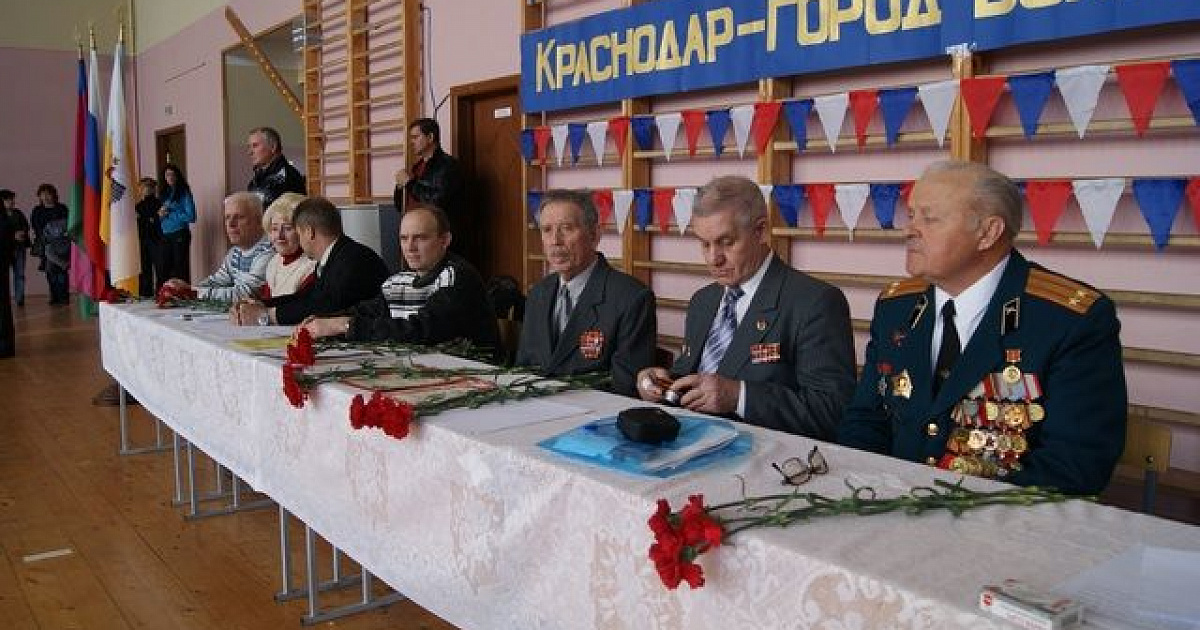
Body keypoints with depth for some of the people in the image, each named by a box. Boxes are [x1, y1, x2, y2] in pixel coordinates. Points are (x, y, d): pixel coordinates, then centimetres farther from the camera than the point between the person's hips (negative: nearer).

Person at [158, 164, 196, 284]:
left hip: (180, 235, -6)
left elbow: (191, 216, -12)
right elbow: (160, 213, 22)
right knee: (166, 267, 7)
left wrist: (170, 214, -11)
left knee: (180, 269, -5)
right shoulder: (164, 193, 13)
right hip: (165, 235, 6)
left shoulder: (184, 193, -6)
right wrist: (160, 214, -1)